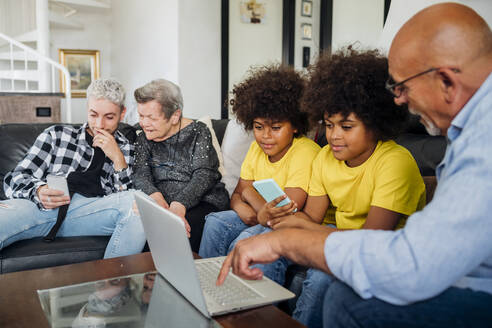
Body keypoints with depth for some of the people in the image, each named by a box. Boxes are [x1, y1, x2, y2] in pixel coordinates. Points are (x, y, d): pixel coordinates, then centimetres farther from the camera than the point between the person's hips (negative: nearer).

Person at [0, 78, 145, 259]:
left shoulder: (125, 150, 21)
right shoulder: (56, 135, 19)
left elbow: (127, 200, 9)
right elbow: (16, 179, 11)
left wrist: (118, 159, -2)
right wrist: (39, 192, -13)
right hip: (39, 206, -1)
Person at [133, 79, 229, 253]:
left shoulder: (198, 132, -1)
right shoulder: (143, 139, 12)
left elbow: (203, 176, -14)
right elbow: (141, 174, -3)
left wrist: (179, 205, -31)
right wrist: (155, 196, -27)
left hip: (203, 202, -3)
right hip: (164, 204, 3)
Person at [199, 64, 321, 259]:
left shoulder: (305, 152, -22)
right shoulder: (257, 147, 3)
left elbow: (286, 216, -26)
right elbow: (237, 194, 8)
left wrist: (250, 193, -10)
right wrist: (241, 207, -18)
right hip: (257, 219, 7)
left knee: (248, 238, -29)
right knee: (215, 222, -10)